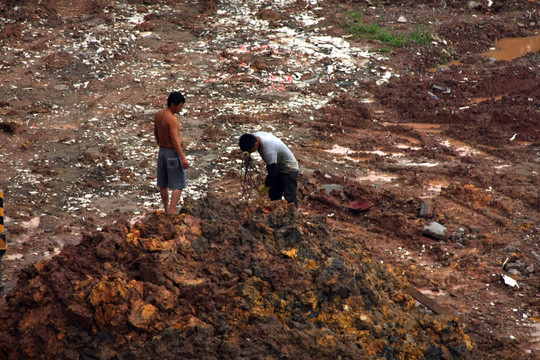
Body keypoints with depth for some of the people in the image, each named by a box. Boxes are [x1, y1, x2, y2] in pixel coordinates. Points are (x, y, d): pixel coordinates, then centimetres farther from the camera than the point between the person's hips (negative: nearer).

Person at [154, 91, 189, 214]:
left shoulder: (159, 114, 3)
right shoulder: (172, 119, -22)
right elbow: (175, 140, -24)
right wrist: (183, 157, -22)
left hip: (162, 152, 8)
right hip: (173, 152, -8)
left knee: (163, 184, 16)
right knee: (178, 184, -2)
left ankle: (166, 209, 26)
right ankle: (172, 210, -10)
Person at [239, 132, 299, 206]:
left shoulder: (268, 150, -37)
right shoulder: (255, 136, -13)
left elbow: (272, 172, -28)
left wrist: (266, 186, -14)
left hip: (289, 170, -9)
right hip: (278, 168, 9)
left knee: (290, 198, -14)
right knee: (274, 196, 14)